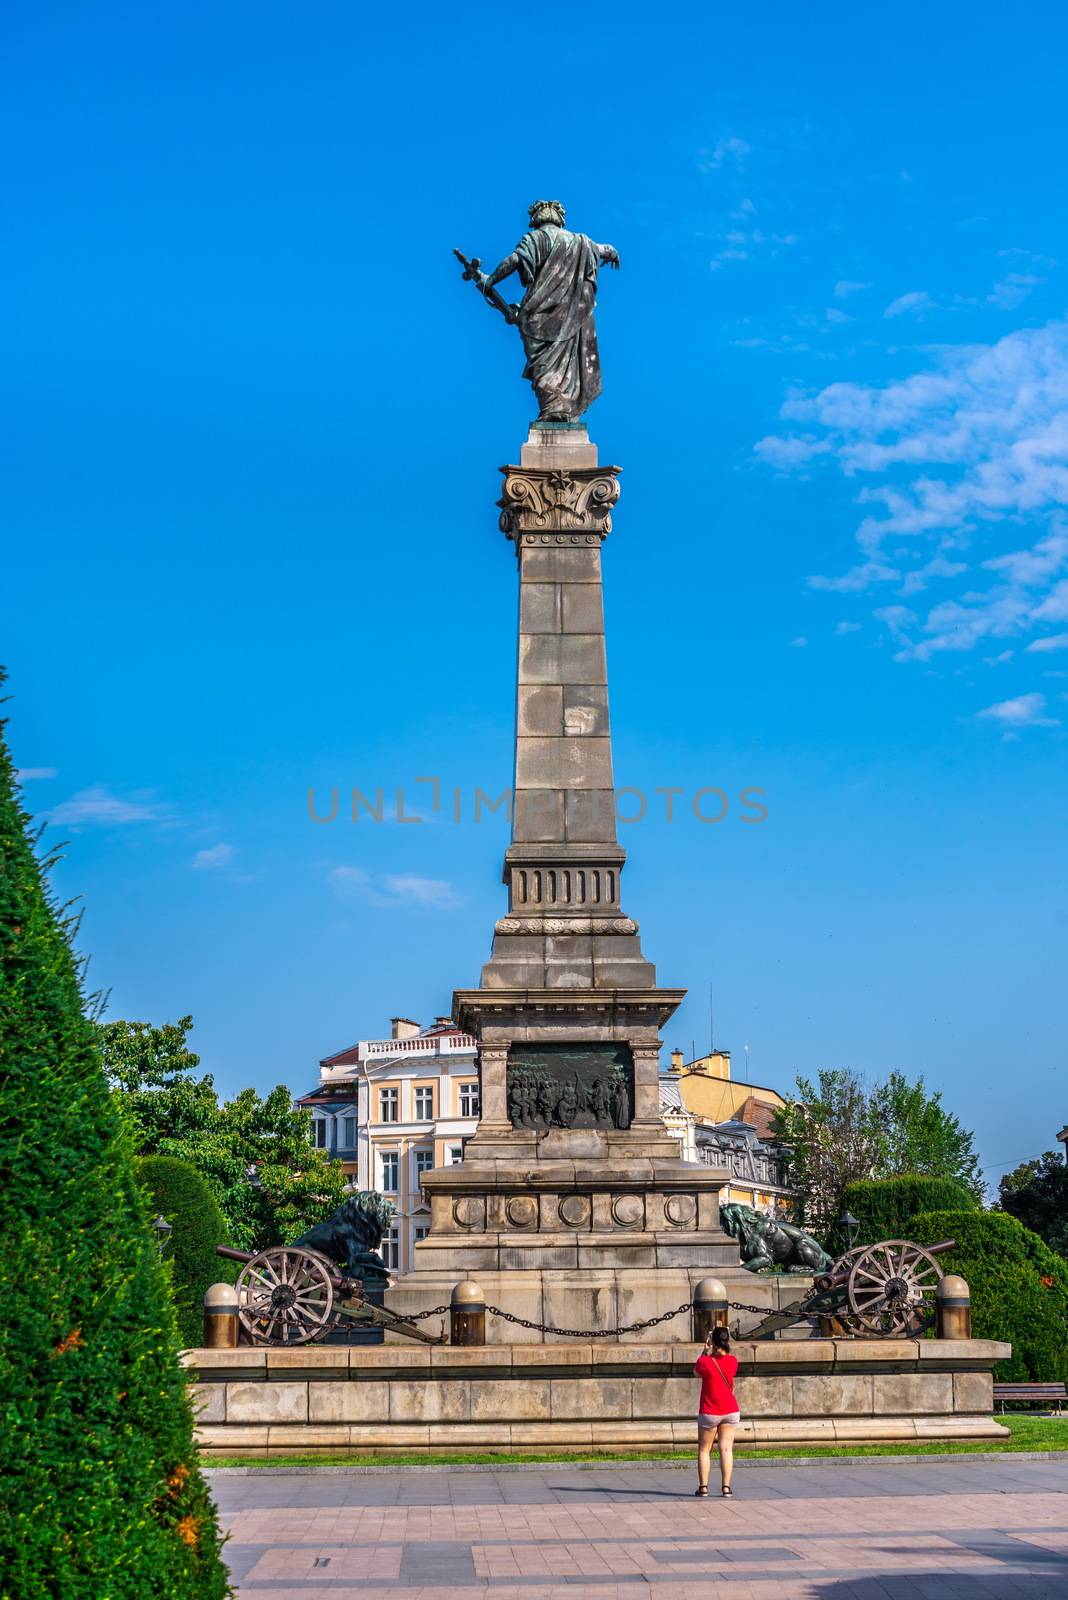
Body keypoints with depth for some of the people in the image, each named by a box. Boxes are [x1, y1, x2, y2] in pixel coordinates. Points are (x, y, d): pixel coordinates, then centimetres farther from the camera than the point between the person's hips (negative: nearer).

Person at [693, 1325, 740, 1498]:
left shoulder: (704, 1361, -13)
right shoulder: (733, 1361, -5)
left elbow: (696, 1373, 9)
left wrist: (705, 1351, 11)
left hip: (709, 1413, -2)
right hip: (731, 1412, 2)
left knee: (704, 1450, 8)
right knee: (726, 1449, 3)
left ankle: (703, 1487, 5)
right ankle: (726, 1486, -2)